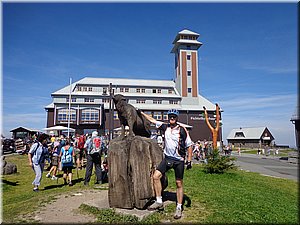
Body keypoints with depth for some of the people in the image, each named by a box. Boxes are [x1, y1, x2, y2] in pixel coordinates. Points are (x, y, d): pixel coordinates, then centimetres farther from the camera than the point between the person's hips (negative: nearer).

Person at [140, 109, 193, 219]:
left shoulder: (182, 130, -6)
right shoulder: (165, 127, 4)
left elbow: (189, 146, -3)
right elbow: (152, 120, 14)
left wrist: (189, 161, -7)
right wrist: (142, 113, 18)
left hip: (179, 160, -3)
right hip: (167, 158, 4)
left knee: (179, 183, 4)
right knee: (156, 176, -6)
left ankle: (179, 208, 19)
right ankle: (159, 202, 9)